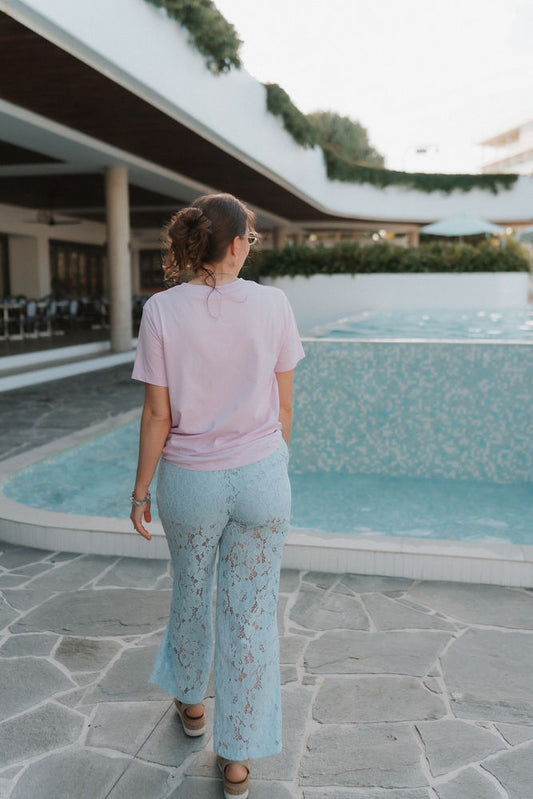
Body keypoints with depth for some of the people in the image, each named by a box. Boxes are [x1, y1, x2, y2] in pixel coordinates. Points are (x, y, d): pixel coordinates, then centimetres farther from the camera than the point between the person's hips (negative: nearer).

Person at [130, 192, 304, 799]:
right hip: (260, 475, 0)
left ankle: (190, 703, 49)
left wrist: (141, 487, 3)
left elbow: (157, 415, -9)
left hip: (190, 479, 0)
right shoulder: (272, 305, -8)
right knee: (251, 612, 12)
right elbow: (284, 405, -1)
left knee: (190, 593, 25)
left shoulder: (162, 310, -11)